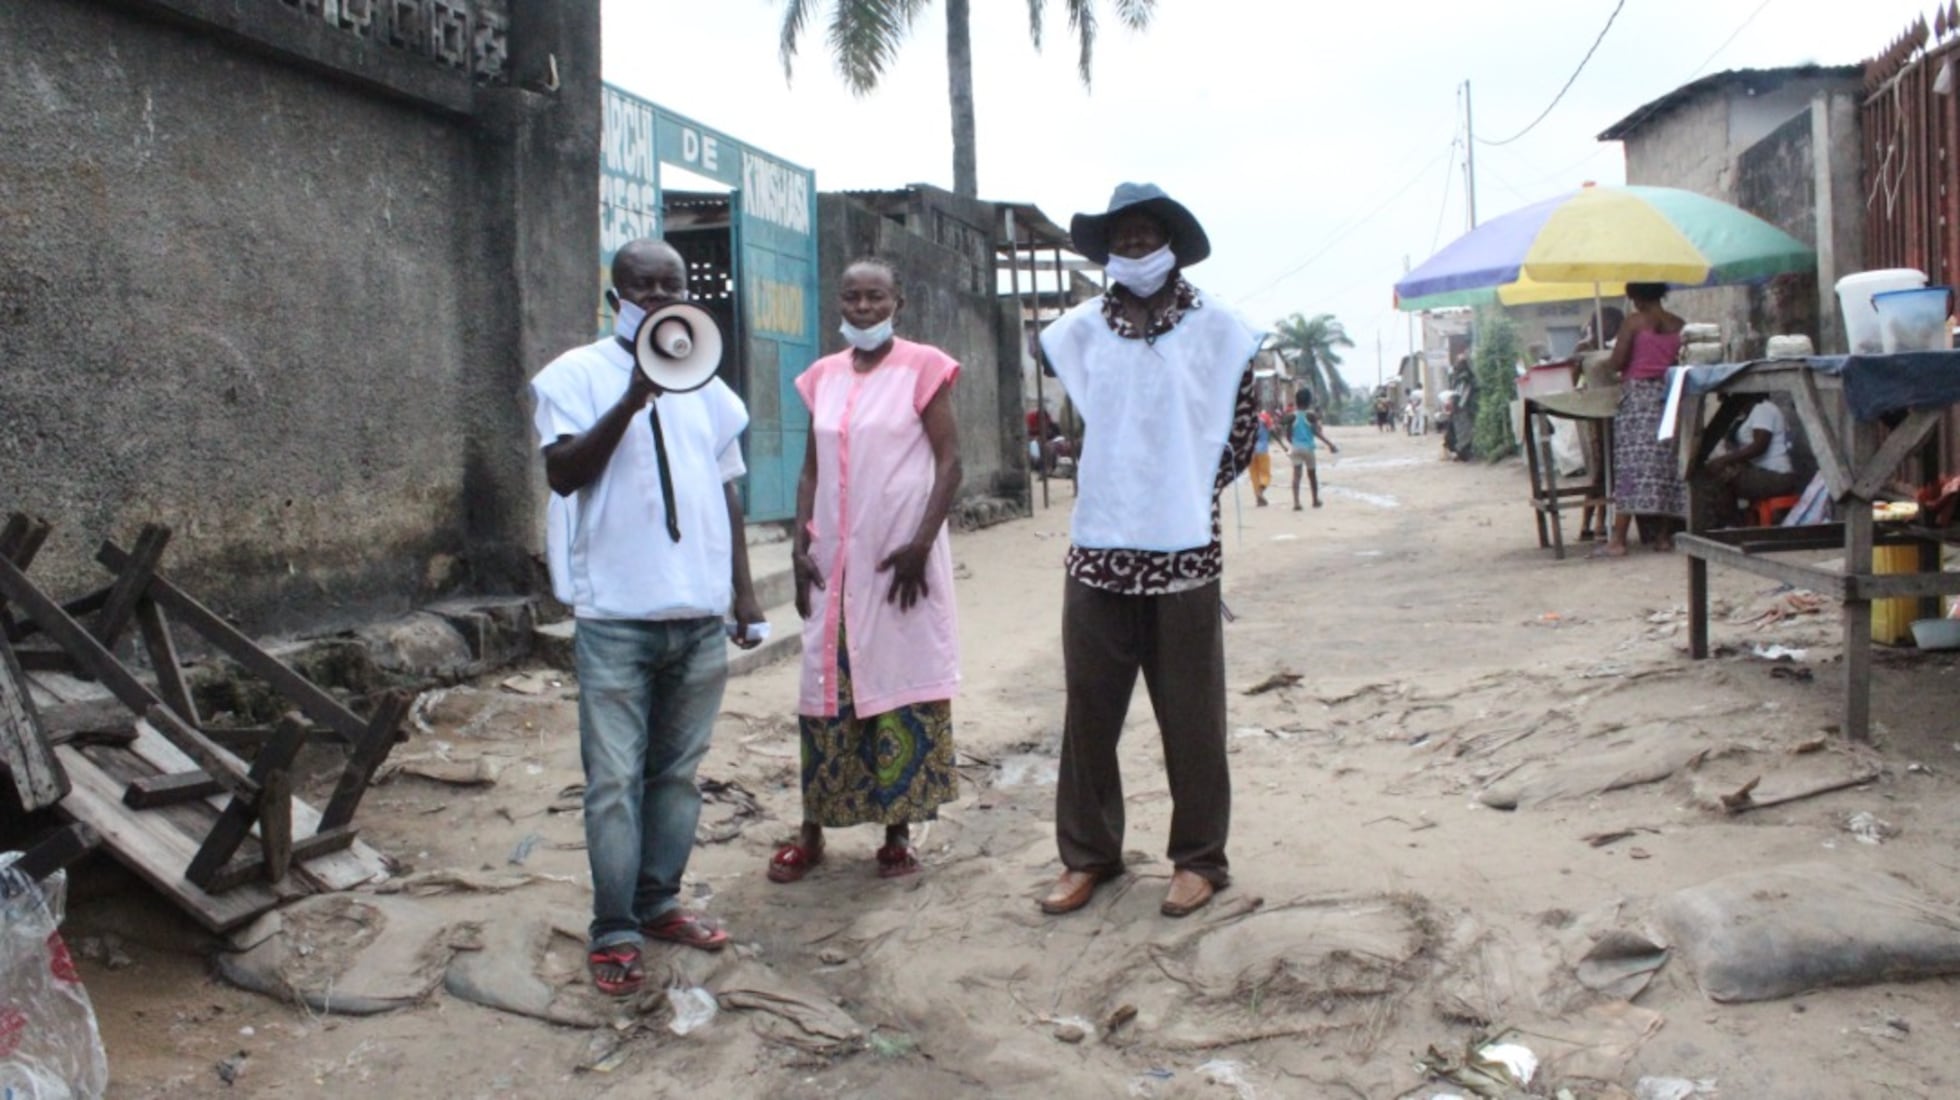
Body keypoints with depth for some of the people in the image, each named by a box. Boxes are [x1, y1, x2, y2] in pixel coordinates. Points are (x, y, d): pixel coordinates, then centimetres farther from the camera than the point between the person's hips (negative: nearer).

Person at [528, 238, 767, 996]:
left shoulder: (705, 385, 15)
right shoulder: (578, 374, 0)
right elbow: (563, 473, -13)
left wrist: (743, 589, 15)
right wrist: (633, 400, -22)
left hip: (700, 615, 5)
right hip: (616, 616, -5)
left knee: (678, 771, 12)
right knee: (616, 779, -1)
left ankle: (658, 902, 25)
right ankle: (614, 931, 8)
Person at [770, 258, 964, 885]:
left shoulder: (922, 366, -2)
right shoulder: (823, 376, 11)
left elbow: (949, 461, -6)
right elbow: (812, 467, 14)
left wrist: (921, 543, -15)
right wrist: (800, 544, 3)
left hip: (901, 556, -4)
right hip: (833, 559, 4)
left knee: (902, 686, 2)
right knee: (826, 688, 6)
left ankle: (898, 830, 13)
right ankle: (813, 829, 15)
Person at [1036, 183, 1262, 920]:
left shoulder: (1215, 328, 0)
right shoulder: (1078, 331, 6)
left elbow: (1243, 426, 7)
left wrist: (1196, 492, 6)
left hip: (1183, 551, -2)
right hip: (1096, 548, 3)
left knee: (1190, 714, 5)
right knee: (1088, 709, 7)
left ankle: (1199, 858, 19)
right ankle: (1088, 853, 21)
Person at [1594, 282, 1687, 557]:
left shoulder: (1633, 322, -5)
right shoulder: (1679, 325, 9)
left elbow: (1616, 363, -9)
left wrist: (1606, 367, 11)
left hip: (1638, 397, -5)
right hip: (1670, 398, 5)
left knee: (1632, 463, -8)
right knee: (1666, 464, 9)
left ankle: (1618, 540, -12)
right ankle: (1664, 536, 11)